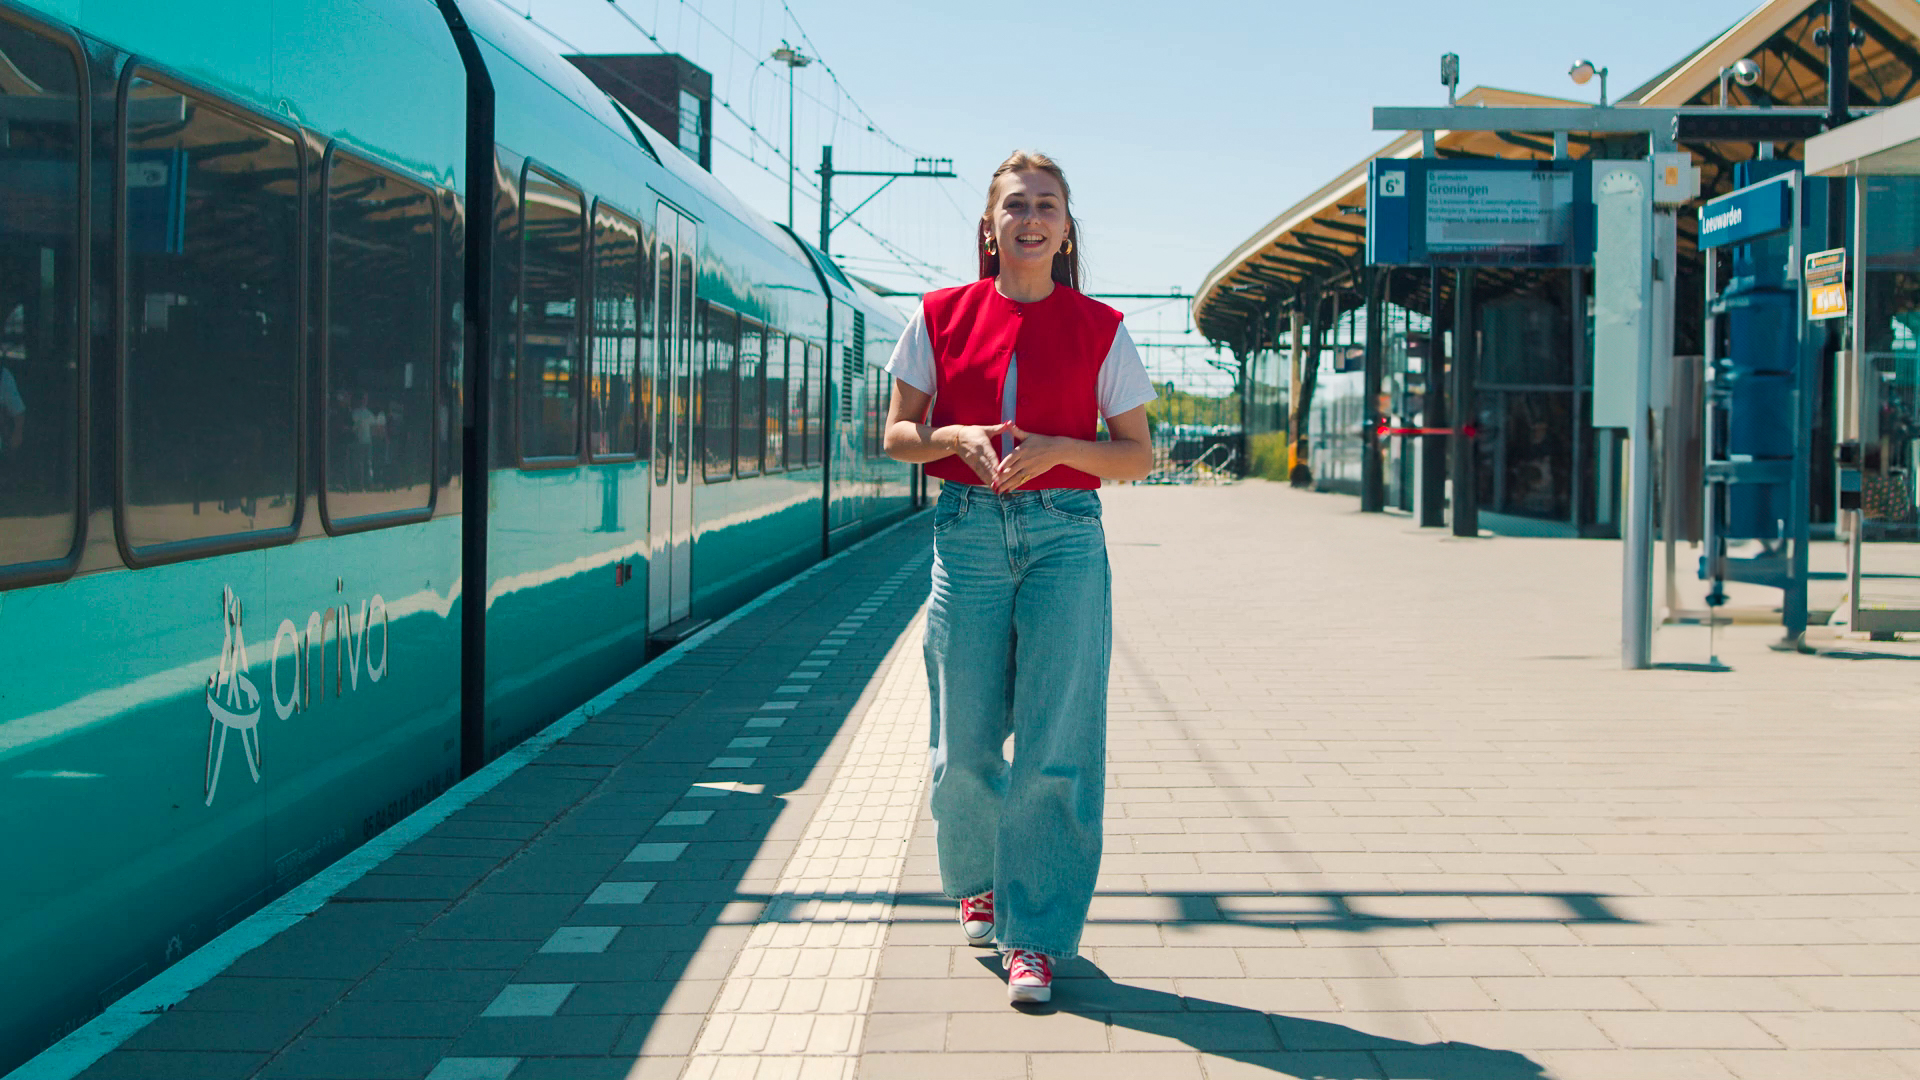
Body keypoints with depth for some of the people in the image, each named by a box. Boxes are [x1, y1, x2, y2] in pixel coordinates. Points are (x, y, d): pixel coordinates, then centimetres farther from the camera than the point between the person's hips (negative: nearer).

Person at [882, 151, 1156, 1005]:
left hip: (1064, 535, -1)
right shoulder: (942, 317, 7)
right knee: (965, 743, 3)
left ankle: (1035, 936, 4)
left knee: (1056, 745, -6)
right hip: (967, 533, 1)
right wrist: (955, 437, -10)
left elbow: (1137, 456, 7)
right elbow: (897, 435, 10)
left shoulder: (1099, 329, 5)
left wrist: (1057, 449, -11)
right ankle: (978, 883, 31)